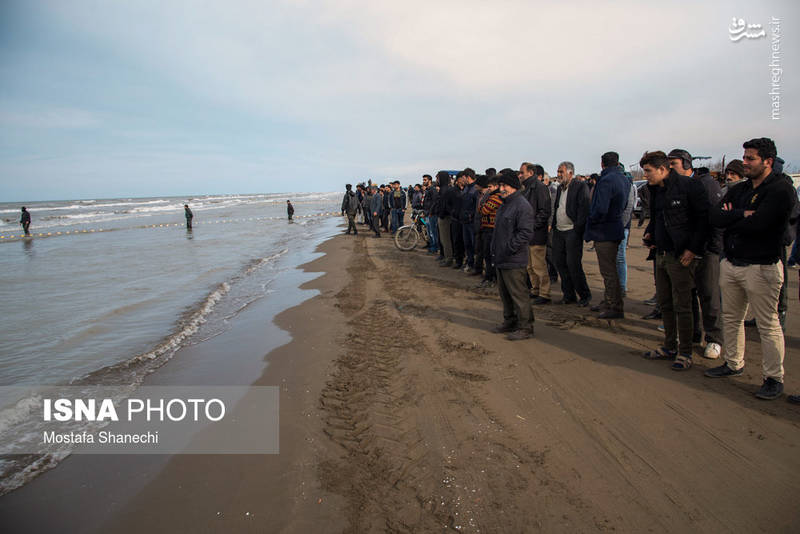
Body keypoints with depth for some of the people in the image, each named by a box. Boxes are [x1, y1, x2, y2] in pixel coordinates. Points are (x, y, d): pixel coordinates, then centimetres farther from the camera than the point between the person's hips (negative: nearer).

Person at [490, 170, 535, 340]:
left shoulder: (522, 205, -15)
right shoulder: (505, 204, 16)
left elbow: (526, 233, -21)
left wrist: (509, 249, -21)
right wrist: (495, 249, 15)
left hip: (514, 262, -10)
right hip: (501, 259, 10)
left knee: (518, 294, -2)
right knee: (504, 293, 18)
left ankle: (525, 327, 8)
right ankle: (510, 322, 32)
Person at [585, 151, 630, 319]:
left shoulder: (606, 181, -19)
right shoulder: (624, 180, 11)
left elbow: (600, 209, -26)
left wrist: (591, 220, -9)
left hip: (604, 232, -10)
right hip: (616, 229, 10)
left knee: (608, 272, -2)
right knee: (610, 270, 18)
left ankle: (616, 308, 4)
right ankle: (607, 303, 29)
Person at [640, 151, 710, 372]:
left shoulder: (688, 186, -12)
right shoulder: (655, 190, 12)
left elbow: (704, 218, -13)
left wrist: (693, 248, -16)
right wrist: (649, 234, 6)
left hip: (681, 255, -8)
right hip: (661, 254, 8)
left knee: (682, 306, -1)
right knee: (665, 303, 14)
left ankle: (685, 353, 11)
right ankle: (670, 346, 26)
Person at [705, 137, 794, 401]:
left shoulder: (781, 190, -10)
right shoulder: (738, 189, 13)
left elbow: (757, 224, -22)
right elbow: (714, 216, 0)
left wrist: (730, 218, -5)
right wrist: (741, 214, -15)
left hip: (761, 268, -7)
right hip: (731, 264, 7)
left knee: (768, 326, 1)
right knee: (731, 319, 16)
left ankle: (774, 378, 12)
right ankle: (734, 364, 31)